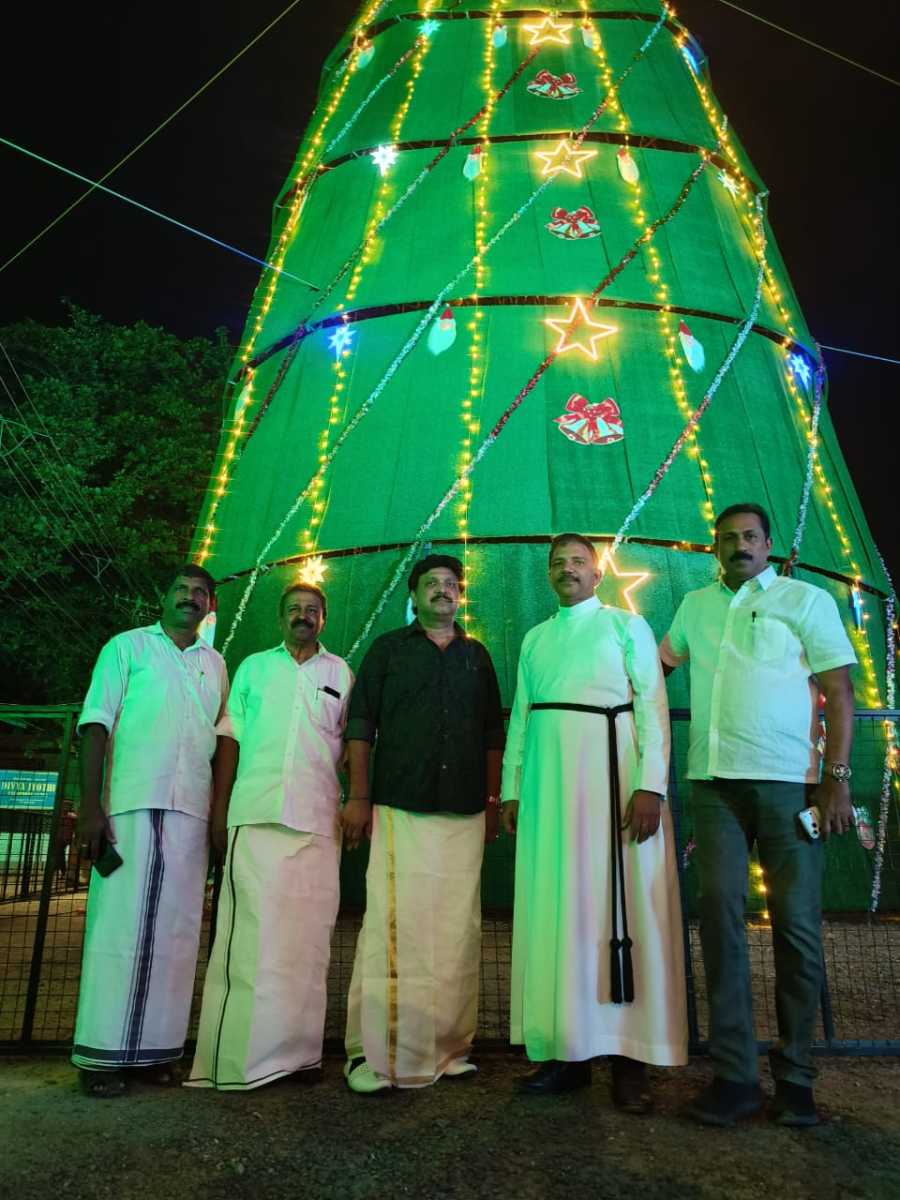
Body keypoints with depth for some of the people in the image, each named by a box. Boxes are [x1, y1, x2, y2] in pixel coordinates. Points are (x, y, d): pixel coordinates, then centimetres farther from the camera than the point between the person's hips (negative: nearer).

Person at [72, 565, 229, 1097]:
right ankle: (103, 1053, 6)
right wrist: (91, 804, -10)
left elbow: (222, 739, 16)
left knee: (175, 931, 4)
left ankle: (156, 1046, 12)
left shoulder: (215, 664, 18)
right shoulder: (127, 647, 8)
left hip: (192, 812, 4)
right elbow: (96, 724, 0)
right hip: (132, 804, -3)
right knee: (121, 925, -3)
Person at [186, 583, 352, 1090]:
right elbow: (230, 739, 11)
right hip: (255, 816, 0)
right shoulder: (253, 668, 15)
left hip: (317, 821, 0)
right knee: (248, 932, -2)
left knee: (306, 935, 1)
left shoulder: (341, 674, 14)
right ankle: (236, 1054, 5)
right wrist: (218, 810, 4)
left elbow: (352, 746, 12)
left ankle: (297, 1050, 11)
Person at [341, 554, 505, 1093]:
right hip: (400, 807, -3)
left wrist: (493, 801, 9)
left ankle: (449, 1048, 17)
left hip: (465, 813, 3)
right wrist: (358, 796, -4)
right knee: (392, 926, -6)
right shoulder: (387, 649, 9)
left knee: (458, 929, 5)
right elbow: (361, 724, 4)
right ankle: (374, 1053, 3)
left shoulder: (477, 656, 16)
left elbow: (493, 734, 16)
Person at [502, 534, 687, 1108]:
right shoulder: (535, 639, 19)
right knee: (554, 906, 3)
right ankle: (569, 1053, 12)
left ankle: (629, 1058, 7)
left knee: (620, 902, -2)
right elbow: (520, 717, 17)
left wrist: (650, 786, -13)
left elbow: (653, 706, -2)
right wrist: (512, 789, 8)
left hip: (610, 770, -4)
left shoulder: (627, 624, 7)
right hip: (548, 778, 4)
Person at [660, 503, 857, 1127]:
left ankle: (795, 1076, 16)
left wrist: (838, 778, -9)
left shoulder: (807, 600, 4)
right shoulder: (696, 605, 16)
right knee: (721, 913, -3)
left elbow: (839, 691, -2)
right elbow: (662, 662, 32)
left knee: (797, 924, 1)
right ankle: (735, 1074, 5)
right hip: (714, 781, 3)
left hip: (787, 782, -3)